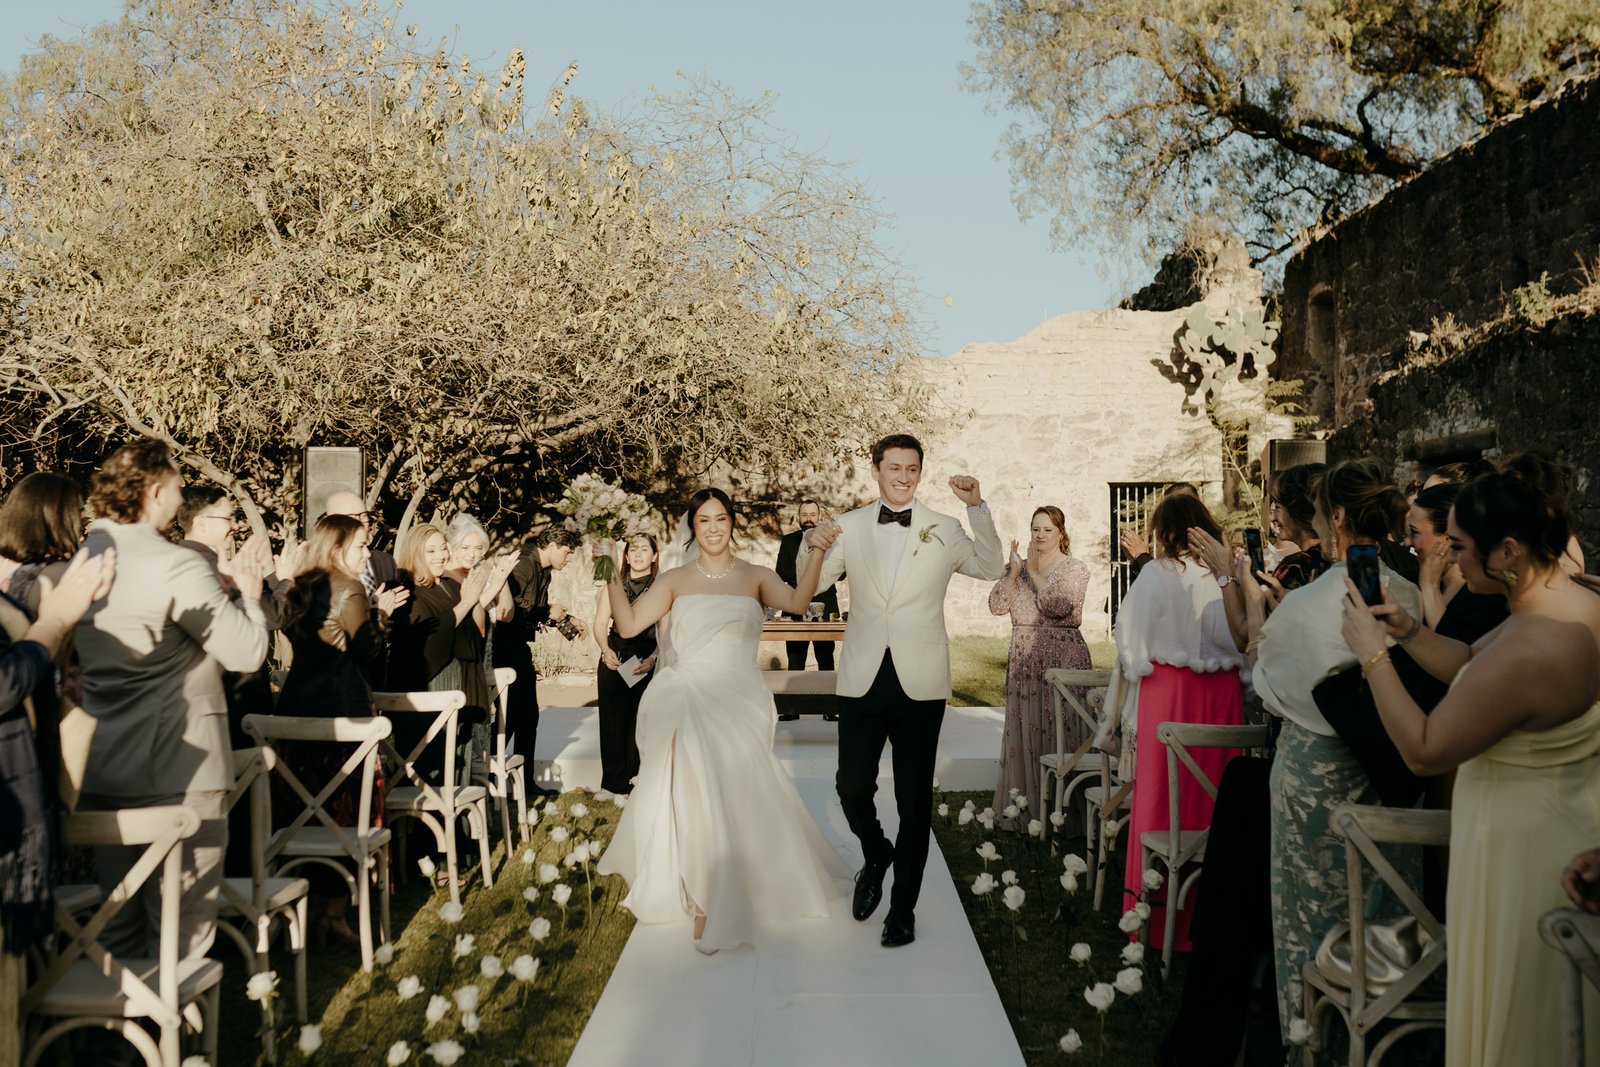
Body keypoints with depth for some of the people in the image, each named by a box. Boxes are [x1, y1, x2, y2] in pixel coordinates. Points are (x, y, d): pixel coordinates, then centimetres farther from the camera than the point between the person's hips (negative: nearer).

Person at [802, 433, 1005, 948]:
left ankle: (903, 907, 23)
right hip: (862, 679, 1)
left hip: (919, 683, -1)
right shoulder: (850, 527, 4)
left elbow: (992, 568, -3)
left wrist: (978, 508, -12)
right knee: (851, 787, 2)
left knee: (914, 798, 7)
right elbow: (812, 583, 6)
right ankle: (875, 857, 35)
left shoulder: (944, 529, 2)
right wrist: (811, 544, -15)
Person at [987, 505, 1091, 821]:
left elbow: (1059, 607, -16)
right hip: (1024, 660, 4)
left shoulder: (1075, 569, 0)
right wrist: (1014, 571, -12)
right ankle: (1025, 809, 14)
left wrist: (1035, 572, -12)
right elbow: (996, 605, -2)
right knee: (1023, 732, 5)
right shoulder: (1017, 567, 12)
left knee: (1060, 730, -3)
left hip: (1062, 659, -4)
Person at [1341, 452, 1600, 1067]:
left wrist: (1373, 655, -18)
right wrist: (1408, 631, -3)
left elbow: (1423, 752, -25)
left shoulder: (1528, 651, -34)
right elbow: (1471, 666, 11)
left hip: (1523, 849, -10)